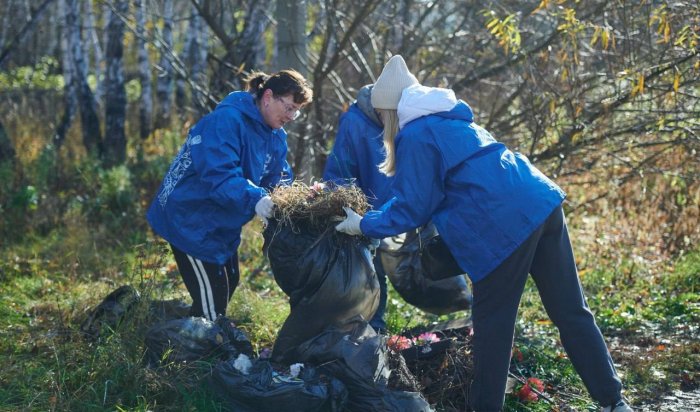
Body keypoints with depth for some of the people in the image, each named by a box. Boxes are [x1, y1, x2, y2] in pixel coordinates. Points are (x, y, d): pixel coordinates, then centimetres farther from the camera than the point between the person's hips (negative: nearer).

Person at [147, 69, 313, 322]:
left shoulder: (276, 137, 4)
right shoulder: (226, 120, -25)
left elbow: (279, 181, 4)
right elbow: (219, 173, -36)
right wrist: (255, 199, -47)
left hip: (223, 223, 10)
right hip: (191, 218, -9)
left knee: (227, 285, 17)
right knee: (211, 297, -6)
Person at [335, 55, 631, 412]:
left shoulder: (415, 135, -2)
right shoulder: (450, 120, 25)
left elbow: (412, 207, 0)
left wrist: (365, 225, 15)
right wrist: (378, 215, 41)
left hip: (505, 222, -9)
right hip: (541, 202, 9)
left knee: (492, 322, 6)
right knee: (571, 311, 11)